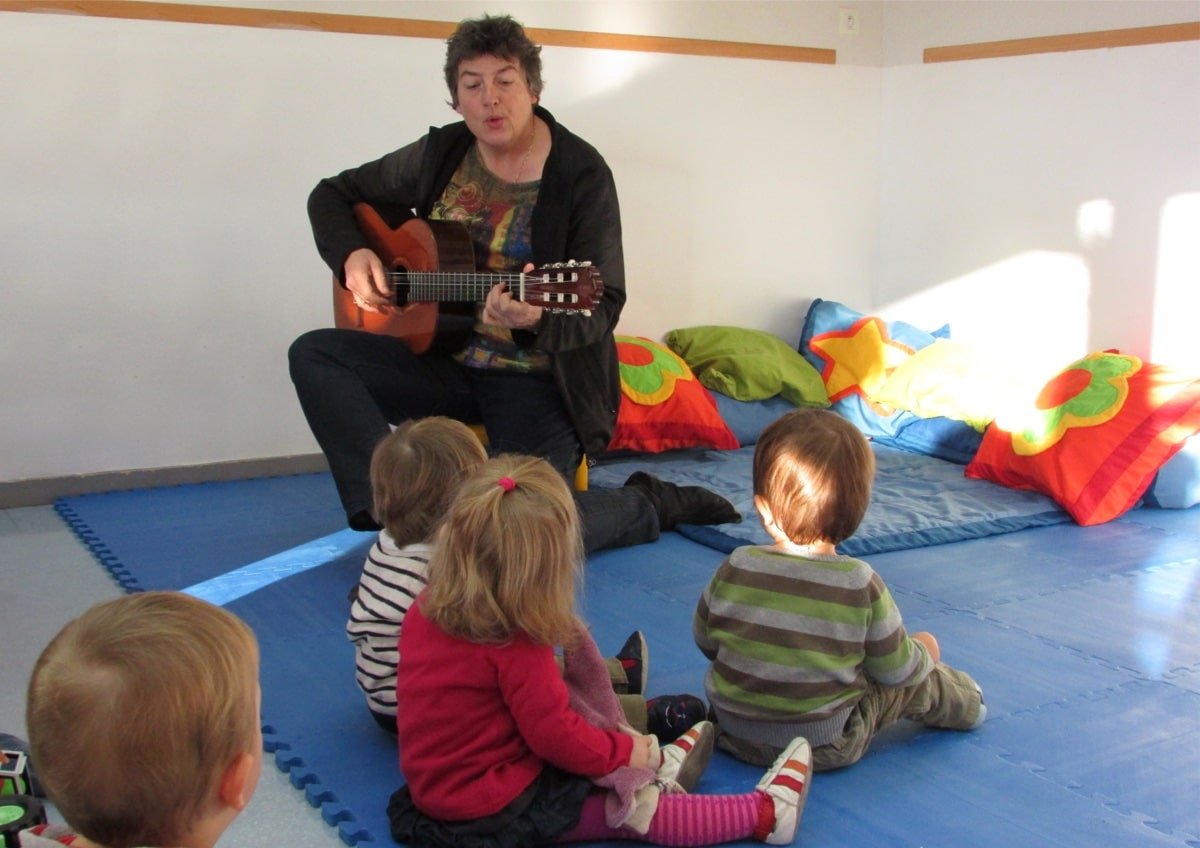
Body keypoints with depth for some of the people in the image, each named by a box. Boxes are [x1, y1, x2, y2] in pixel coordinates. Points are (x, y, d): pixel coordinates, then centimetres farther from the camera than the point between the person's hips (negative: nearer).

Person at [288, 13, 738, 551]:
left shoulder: (582, 175, -12)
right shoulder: (440, 154, 2)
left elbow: (603, 306, -15)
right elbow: (333, 195, 14)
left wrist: (538, 318, -37)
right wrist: (351, 254, -8)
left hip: (538, 380, -5)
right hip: (447, 360, 5)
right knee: (313, 354, -14)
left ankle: (656, 503, 6)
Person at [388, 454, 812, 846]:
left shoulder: (425, 611, -4)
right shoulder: (518, 645, -27)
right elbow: (557, 735, -20)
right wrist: (625, 751, -3)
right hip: (494, 812, -8)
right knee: (635, 814, -1)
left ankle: (656, 764, 34)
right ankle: (766, 813, 8)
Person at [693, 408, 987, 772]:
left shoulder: (734, 569, -15)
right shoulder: (862, 587, -21)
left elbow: (704, 640, 1)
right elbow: (896, 671, -9)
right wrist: (920, 653, 13)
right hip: (827, 749, -3)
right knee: (927, 645, 16)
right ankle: (963, 702, 42)